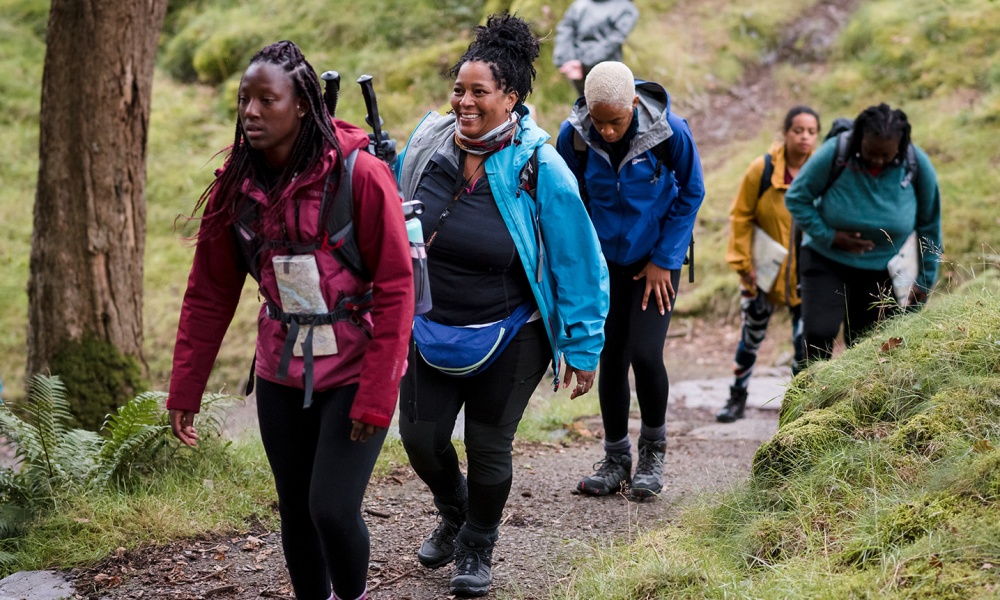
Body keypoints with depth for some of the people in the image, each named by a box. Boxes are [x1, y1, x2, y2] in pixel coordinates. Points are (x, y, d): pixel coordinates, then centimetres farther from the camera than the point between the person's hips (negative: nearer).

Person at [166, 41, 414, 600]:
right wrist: (185, 391, 2)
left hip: (354, 371, -4)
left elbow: (395, 288, -16)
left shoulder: (360, 174, -17)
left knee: (333, 507, -11)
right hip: (281, 374, 5)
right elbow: (209, 293, 4)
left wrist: (377, 395, -19)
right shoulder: (236, 183, -2)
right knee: (295, 508, 10)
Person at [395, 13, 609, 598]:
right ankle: (454, 516, 41)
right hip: (431, 328, 4)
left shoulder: (538, 169, -18)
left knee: (488, 445, 6)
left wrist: (584, 348, -10)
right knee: (420, 434, 8)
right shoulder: (428, 143, -7)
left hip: (510, 335, -3)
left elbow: (579, 262, -12)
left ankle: (478, 548, 34)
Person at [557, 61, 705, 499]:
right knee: (611, 358, 3)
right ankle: (615, 459, 19)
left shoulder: (670, 131, -21)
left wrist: (664, 259, -7)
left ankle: (653, 450, 13)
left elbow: (691, 193, -6)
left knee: (645, 353, -12)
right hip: (605, 259, 2)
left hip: (656, 259, -2)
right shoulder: (574, 134, -17)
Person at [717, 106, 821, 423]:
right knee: (751, 335, 10)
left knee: (806, 339, 1)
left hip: (806, 274, 0)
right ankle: (737, 397, 25)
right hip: (765, 269, 0)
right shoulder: (762, 169, -12)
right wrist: (743, 262, -8)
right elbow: (741, 216, -5)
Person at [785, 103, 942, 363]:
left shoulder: (917, 165, -14)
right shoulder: (834, 153, -20)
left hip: (881, 271, 2)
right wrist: (828, 236, -19)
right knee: (819, 334, -18)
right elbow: (795, 198, -8)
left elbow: (929, 225, 0)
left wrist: (925, 280, 3)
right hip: (826, 261, -1)